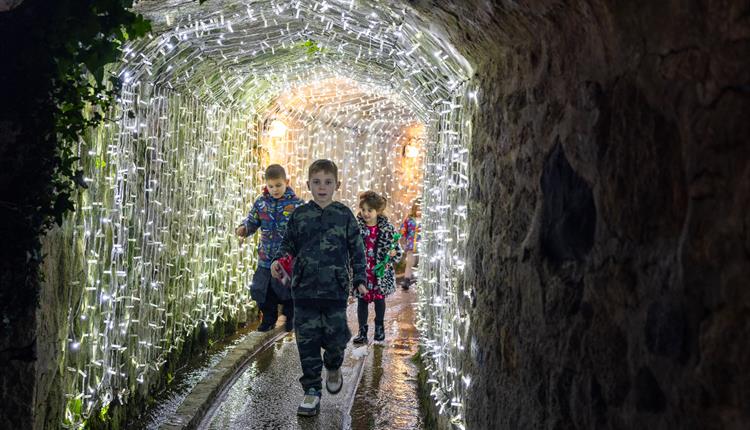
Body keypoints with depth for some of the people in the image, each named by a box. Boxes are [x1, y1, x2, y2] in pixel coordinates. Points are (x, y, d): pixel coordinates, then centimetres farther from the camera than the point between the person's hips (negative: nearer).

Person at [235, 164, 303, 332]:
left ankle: (291, 318, 32)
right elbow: (252, 221, 7)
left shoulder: (296, 204, -9)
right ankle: (268, 319, 32)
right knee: (263, 291, 11)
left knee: (288, 291, 9)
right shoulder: (261, 202, 1)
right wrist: (244, 228, -14)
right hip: (265, 258, 3)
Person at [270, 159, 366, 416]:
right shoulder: (299, 215, 4)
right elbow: (289, 244, 12)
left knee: (335, 337, 2)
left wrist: (360, 279, 1)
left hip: (336, 289, -1)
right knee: (307, 340, 3)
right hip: (305, 289, 1)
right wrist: (279, 260, -8)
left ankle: (333, 367, 36)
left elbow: (357, 250, 7)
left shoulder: (344, 215, 2)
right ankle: (312, 390, 16)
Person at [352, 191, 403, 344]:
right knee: (362, 301, 6)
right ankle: (362, 331, 15)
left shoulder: (387, 228, -4)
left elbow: (397, 249, 4)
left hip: (381, 273, 0)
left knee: (379, 299, 12)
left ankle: (379, 327, 30)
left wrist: (393, 254, -17)